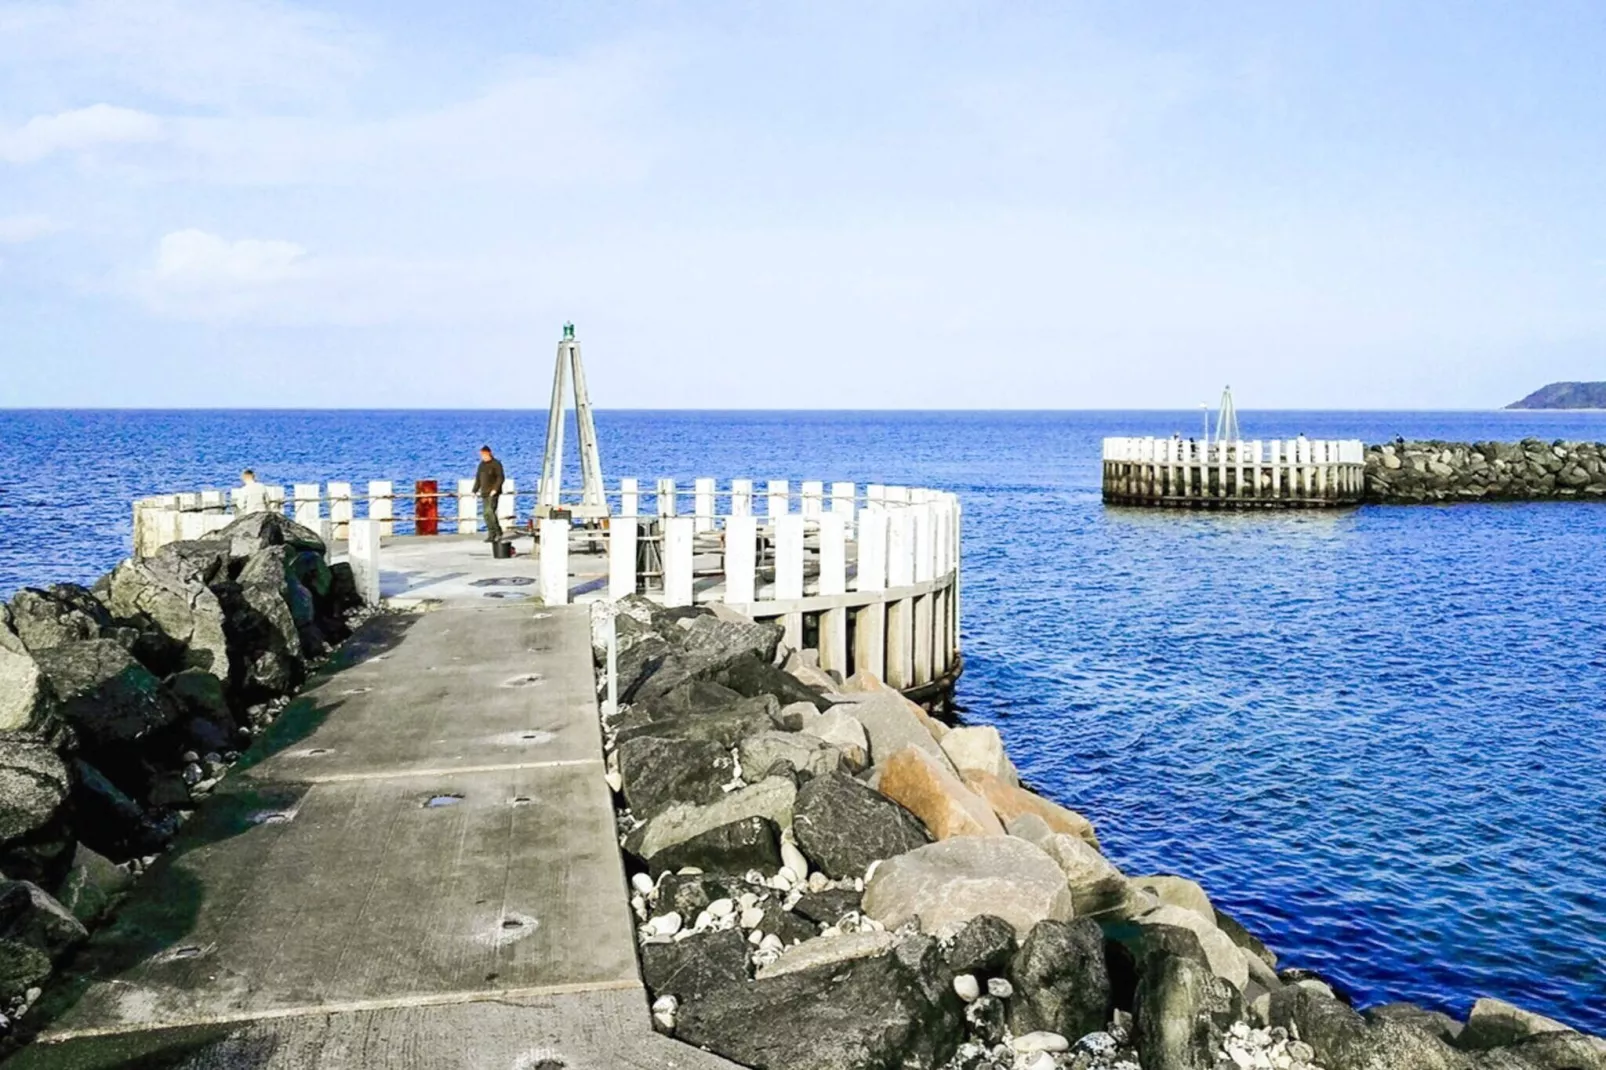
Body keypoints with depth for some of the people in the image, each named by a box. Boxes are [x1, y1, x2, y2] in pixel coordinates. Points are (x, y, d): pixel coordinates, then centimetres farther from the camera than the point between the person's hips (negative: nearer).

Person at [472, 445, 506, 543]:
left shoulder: (496, 464, -5)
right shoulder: (481, 465, 16)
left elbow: (500, 477, -11)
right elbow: (478, 479, 21)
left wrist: (495, 489, -21)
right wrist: (474, 491, 13)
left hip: (493, 493, -7)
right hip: (484, 493, 7)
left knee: (489, 511, -18)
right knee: (486, 513, 3)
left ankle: (497, 532, -10)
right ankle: (492, 534, 8)